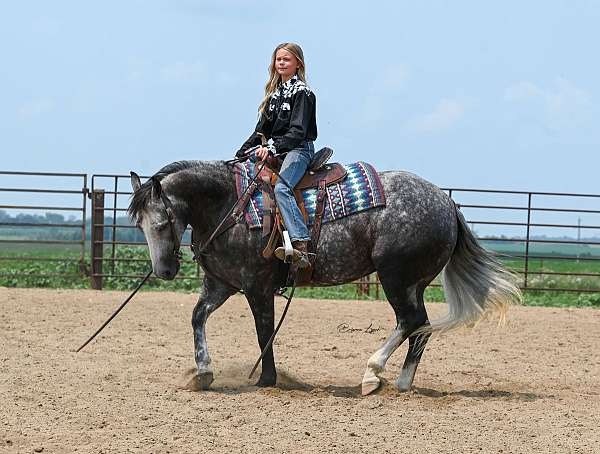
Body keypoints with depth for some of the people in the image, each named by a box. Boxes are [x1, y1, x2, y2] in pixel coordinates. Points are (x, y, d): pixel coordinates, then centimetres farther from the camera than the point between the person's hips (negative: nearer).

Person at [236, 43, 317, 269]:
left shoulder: (302, 93, -5)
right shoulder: (275, 93, 20)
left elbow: (297, 131, -16)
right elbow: (262, 130, 22)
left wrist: (273, 147, -29)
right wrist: (241, 153, 14)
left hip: (298, 150, -9)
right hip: (275, 151, 9)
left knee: (281, 188, -33)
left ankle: (301, 245, -46)